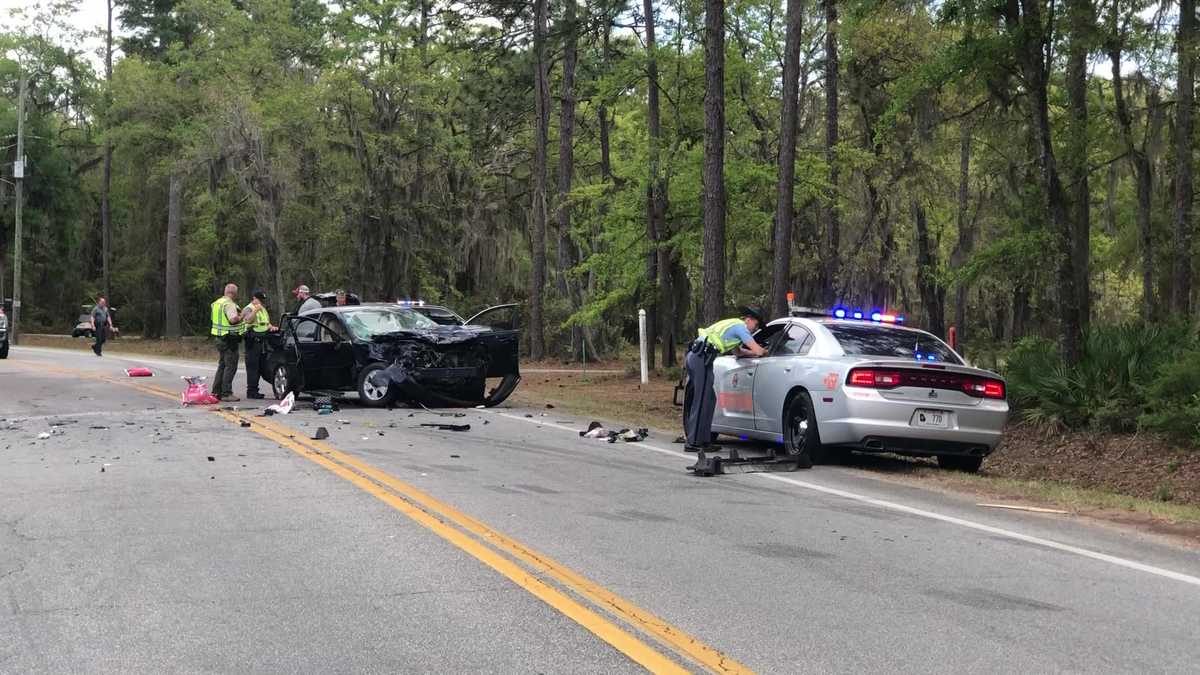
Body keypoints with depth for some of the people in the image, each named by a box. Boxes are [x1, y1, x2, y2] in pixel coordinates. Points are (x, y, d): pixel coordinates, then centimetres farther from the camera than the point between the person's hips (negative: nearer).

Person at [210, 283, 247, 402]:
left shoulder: (217, 302, 14)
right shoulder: (229, 304, -16)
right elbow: (233, 319, -29)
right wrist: (242, 317, -9)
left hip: (219, 337, 10)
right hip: (229, 339, -10)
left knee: (222, 366, 17)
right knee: (230, 367, -6)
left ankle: (216, 392, 20)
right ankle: (226, 393, -7)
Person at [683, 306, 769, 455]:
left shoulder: (733, 325, 29)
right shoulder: (740, 326, 0)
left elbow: (738, 351, 41)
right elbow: (758, 351, -6)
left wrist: (759, 352, 34)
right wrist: (766, 352, 16)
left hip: (692, 355, 10)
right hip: (702, 358, -10)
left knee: (709, 399, 14)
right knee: (702, 401, -8)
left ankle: (704, 440, 15)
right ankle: (693, 442, -8)